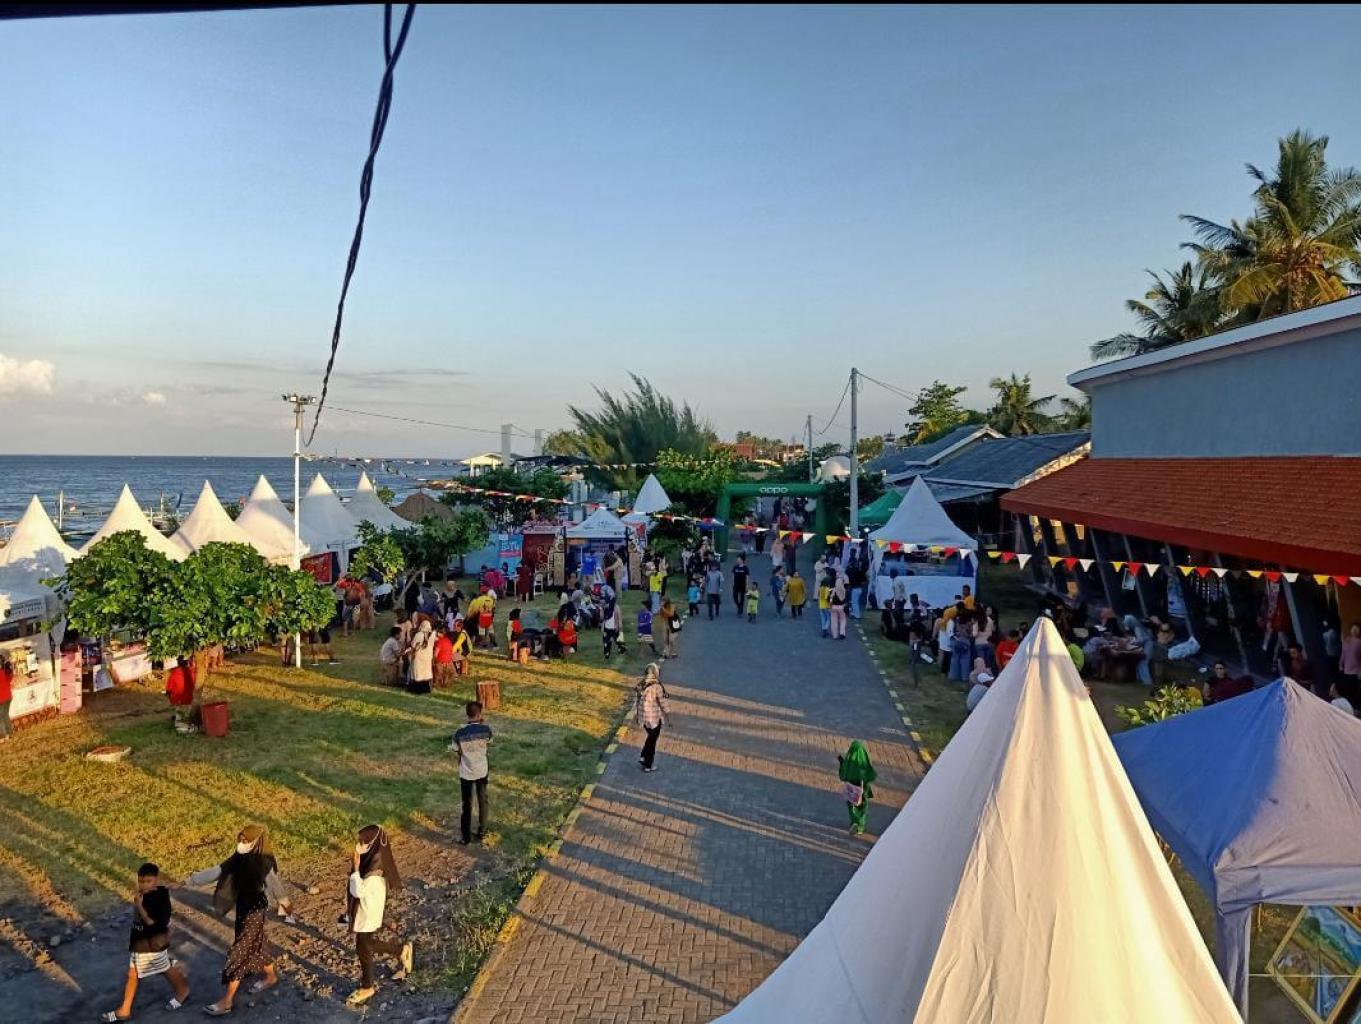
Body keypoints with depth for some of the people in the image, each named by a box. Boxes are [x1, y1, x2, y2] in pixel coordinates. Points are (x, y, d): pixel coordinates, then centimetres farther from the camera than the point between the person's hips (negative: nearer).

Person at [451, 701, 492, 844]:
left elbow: (457, 751, -5)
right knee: (482, 801, 19)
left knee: (467, 805, 10)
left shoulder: (460, 732, -18)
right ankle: (481, 831, 29)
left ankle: (466, 837, 17)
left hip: (466, 773, -1)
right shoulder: (485, 729, -14)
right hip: (482, 771, 1)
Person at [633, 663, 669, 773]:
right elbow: (662, 701, -14)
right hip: (654, 718, -6)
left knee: (651, 736, 27)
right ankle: (648, 766, 19)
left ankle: (643, 757, 26)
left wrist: (635, 713, 17)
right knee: (652, 740, 10)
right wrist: (667, 712, 1)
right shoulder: (657, 686, -22)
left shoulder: (641, 685, -2)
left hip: (643, 716, 6)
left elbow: (636, 699, 6)